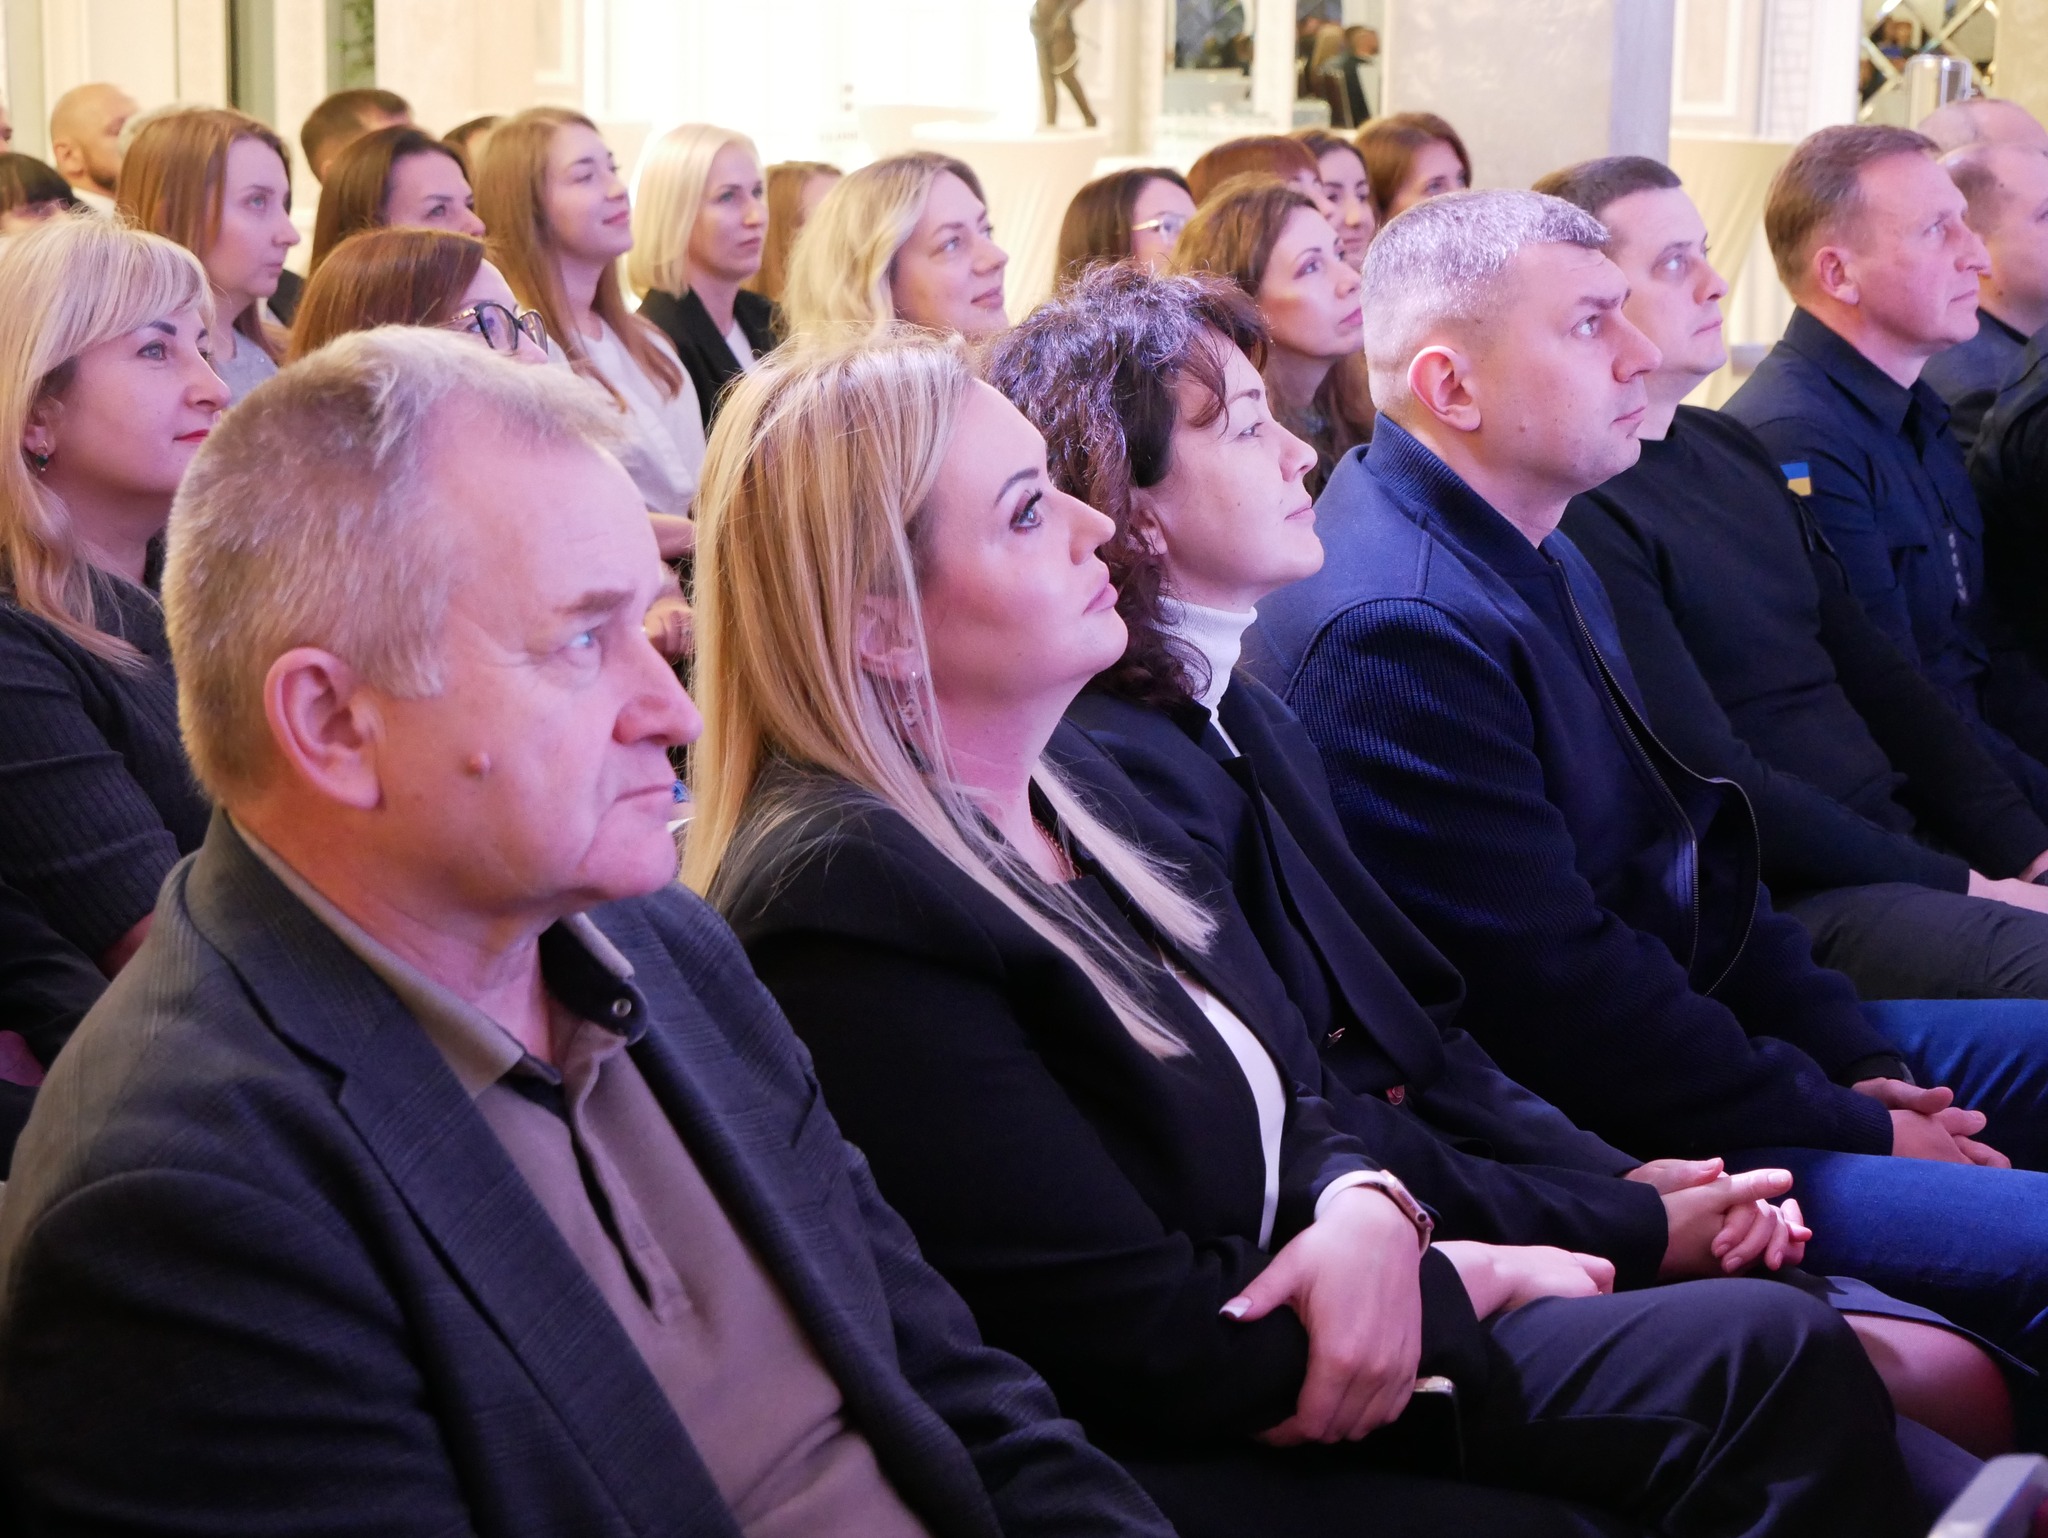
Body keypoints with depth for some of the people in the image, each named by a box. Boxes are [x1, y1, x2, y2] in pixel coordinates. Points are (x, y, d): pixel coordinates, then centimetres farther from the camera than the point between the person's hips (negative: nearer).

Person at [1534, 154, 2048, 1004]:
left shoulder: (1729, 448, 16)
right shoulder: (1577, 513, -13)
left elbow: (1874, 672, 16)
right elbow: (1715, 779, -16)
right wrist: (1955, 886, -13)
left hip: (1908, 844, 9)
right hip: (1796, 902, -9)